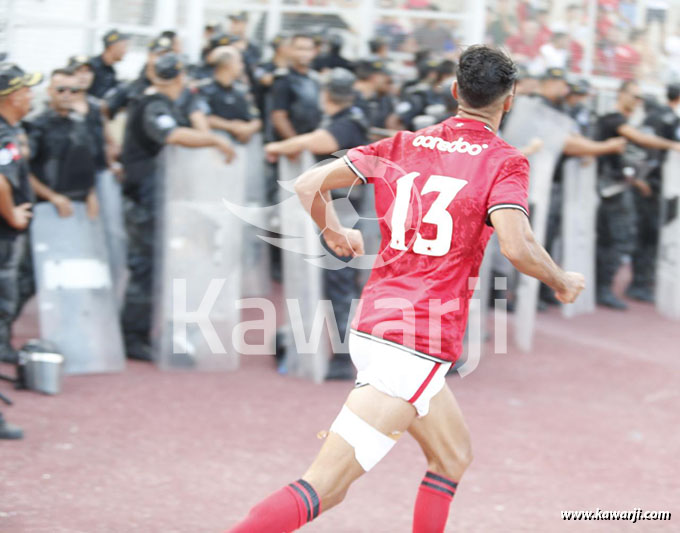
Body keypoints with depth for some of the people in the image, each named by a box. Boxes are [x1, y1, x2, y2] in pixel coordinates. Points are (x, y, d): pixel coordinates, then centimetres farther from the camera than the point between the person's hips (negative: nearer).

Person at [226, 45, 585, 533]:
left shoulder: (404, 145, 12)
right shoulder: (504, 162, -4)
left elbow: (309, 185, 10)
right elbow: (517, 247, -20)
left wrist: (334, 232, 29)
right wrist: (563, 283, 0)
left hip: (371, 325, 8)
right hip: (417, 345, -8)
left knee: (453, 456, 25)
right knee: (322, 487, -12)